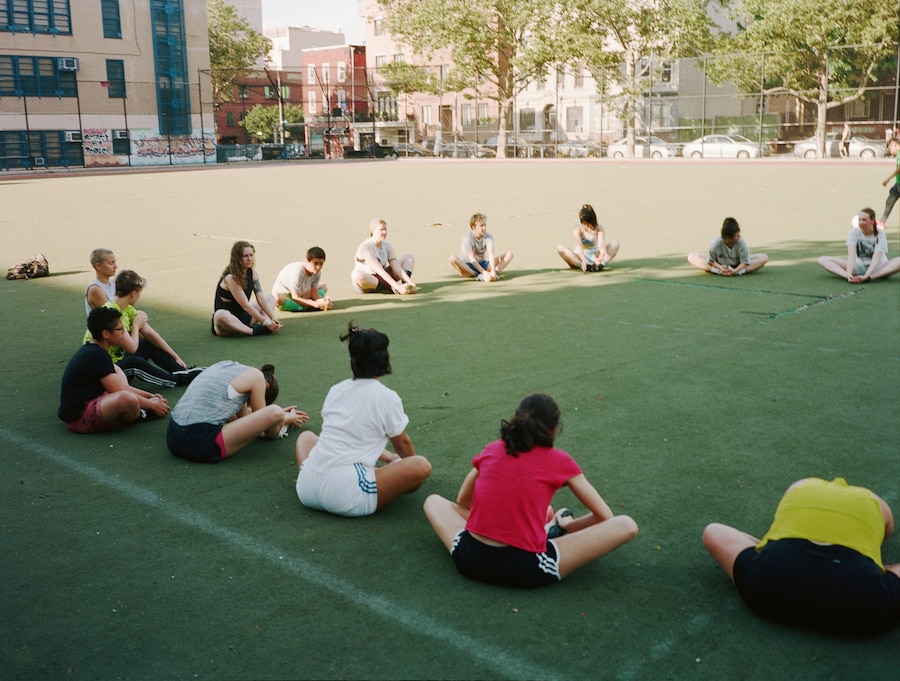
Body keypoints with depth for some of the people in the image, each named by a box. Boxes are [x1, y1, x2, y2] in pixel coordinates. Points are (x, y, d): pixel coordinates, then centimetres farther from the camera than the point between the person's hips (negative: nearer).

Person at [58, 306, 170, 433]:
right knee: (127, 399, -36)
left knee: (115, 370, 28)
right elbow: (120, 392, -18)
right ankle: (137, 417, 1)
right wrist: (152, 405, -8)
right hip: (77, 418, -11)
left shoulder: (92, 350, 10)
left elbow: (121, 386, 17)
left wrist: (150, 396, 15)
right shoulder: (96, 355, -19)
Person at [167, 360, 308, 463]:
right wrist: (288, 419, 30)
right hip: (201, 443, -9)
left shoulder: (228, 366, 23)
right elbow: (265, 428, 11)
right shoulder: (257, 376, 1)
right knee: (275, 413, -8)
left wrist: (282, 415, 40)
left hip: (172, 438, 9)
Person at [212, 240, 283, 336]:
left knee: (270, 298, 12)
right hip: (229, 320, -9)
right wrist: (266, 322, -22)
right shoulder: (231, 278, -20)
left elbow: (261, 298, -2)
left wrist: (272, 319, -13)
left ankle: (265, 328, -18)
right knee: (221, 315, -42)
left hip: (244, 317, 9)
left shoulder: (252, 273, 3)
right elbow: (245, 305, -22)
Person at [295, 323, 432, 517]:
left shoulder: (336, 390, 14)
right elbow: (402, 444, 14)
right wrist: (392, 459, 37)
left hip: (307, 489, 5)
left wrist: (386, 456, 42)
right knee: (421, 466, 1)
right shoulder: (387, 397, -2)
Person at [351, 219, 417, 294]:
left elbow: (397, 268, -9)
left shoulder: (387, 246, -1)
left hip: (381, 280, 7)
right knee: (356, 275, -44)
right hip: (366, 281, -7)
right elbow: (380, 271, -31)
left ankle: (405, 285, -25)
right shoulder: (365, 247, -22)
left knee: (409, 256, 3)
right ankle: (391, 288, -33)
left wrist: (410, 282, -25)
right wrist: (397, 287, -38)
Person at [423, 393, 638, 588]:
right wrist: (568, 526, 27)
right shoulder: (559, 461, 3)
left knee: (433, 501, 32)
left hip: (471, 560, 4)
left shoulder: (490, 451, 12)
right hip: (525, 570, -3)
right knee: (626, 526, 3)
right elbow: (605, 516, 10)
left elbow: (462, 501, 28)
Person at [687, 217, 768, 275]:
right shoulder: (716, 243, -28)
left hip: (738, 266, 0)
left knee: (764, 258, -23)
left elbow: (744, 262, -21)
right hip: (720, 264, 0)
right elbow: (711, 261, -16)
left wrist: (735, 270, -41)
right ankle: (718, 271, -32)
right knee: (692, 257, -21)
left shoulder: (741, 243, -28)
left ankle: (738, 272, -37)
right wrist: (720, 267, -36)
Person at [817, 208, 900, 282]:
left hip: (877, 268, -2)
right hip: (859, 267, 2)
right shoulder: (854, 232, -8)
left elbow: (876, 258, -24)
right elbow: (851, 255, -20)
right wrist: (848, 274, -38)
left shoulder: (880, 233, -12)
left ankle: (869, 277, -46)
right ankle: (851, 277, -41)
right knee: (823, 260, -18)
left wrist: (866, 276, -40)